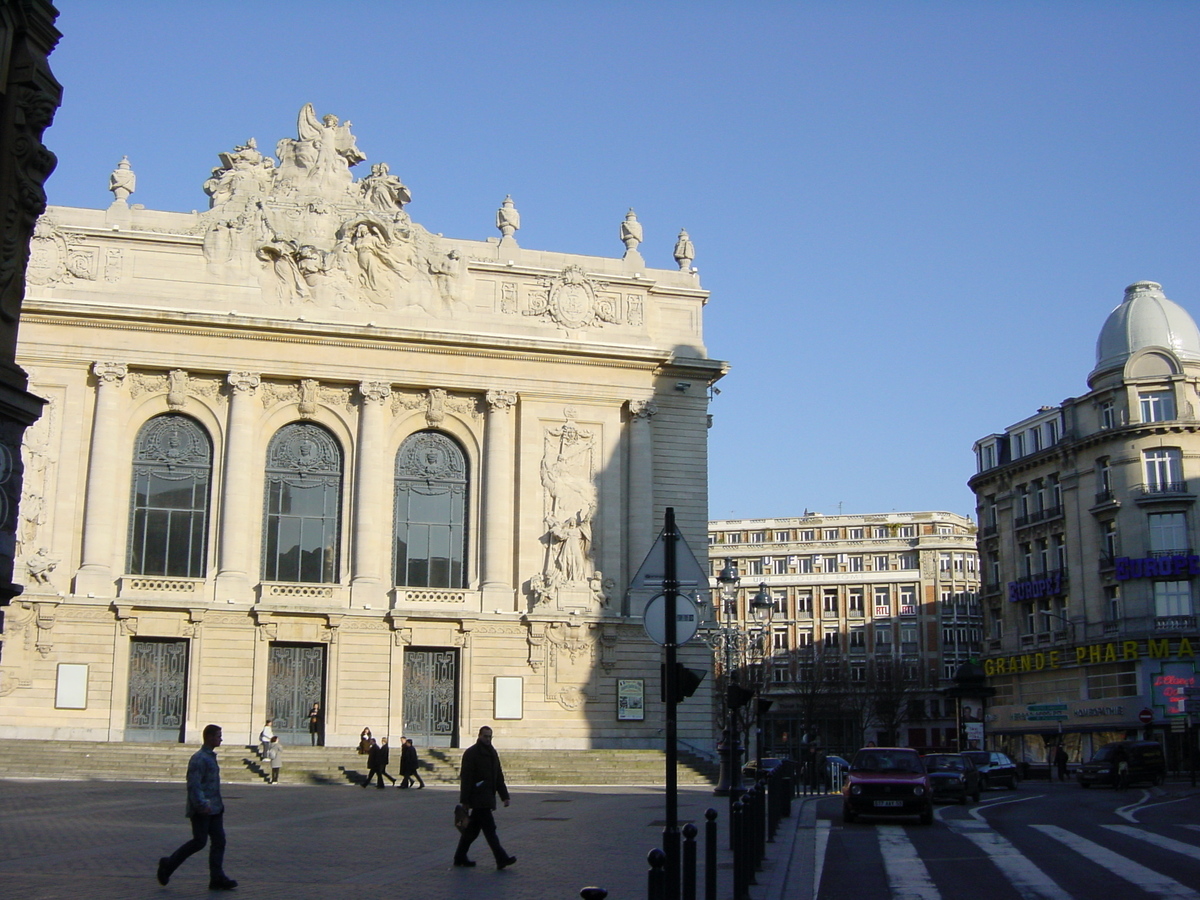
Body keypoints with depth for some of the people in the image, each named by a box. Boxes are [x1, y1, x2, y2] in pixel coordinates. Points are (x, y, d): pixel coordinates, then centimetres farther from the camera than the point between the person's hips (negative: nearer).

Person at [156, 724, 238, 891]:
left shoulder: (211, 757, 16)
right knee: (199, 841, -5)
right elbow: (193, 785, -21)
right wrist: (202, 804, -27)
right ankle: (168, 865, 11)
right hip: (201, 810, -9)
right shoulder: (199, 758, -14)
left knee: (219, 841, 3)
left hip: (214, 808, 9)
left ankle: (217, 878, 3)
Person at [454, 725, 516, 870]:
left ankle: (460, 857, 20)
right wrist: (465, 801, -16)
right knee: (489, 828, -11)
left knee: (472, 827, 13)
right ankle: (501, 859, -15)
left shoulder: (492, 753, 16)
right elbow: (465, 778, -12)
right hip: (478, 797, -8)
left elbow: (499, 776, 20)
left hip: (487, 797, 8)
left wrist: (504, 796, 13)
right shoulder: (471, 753, -9)